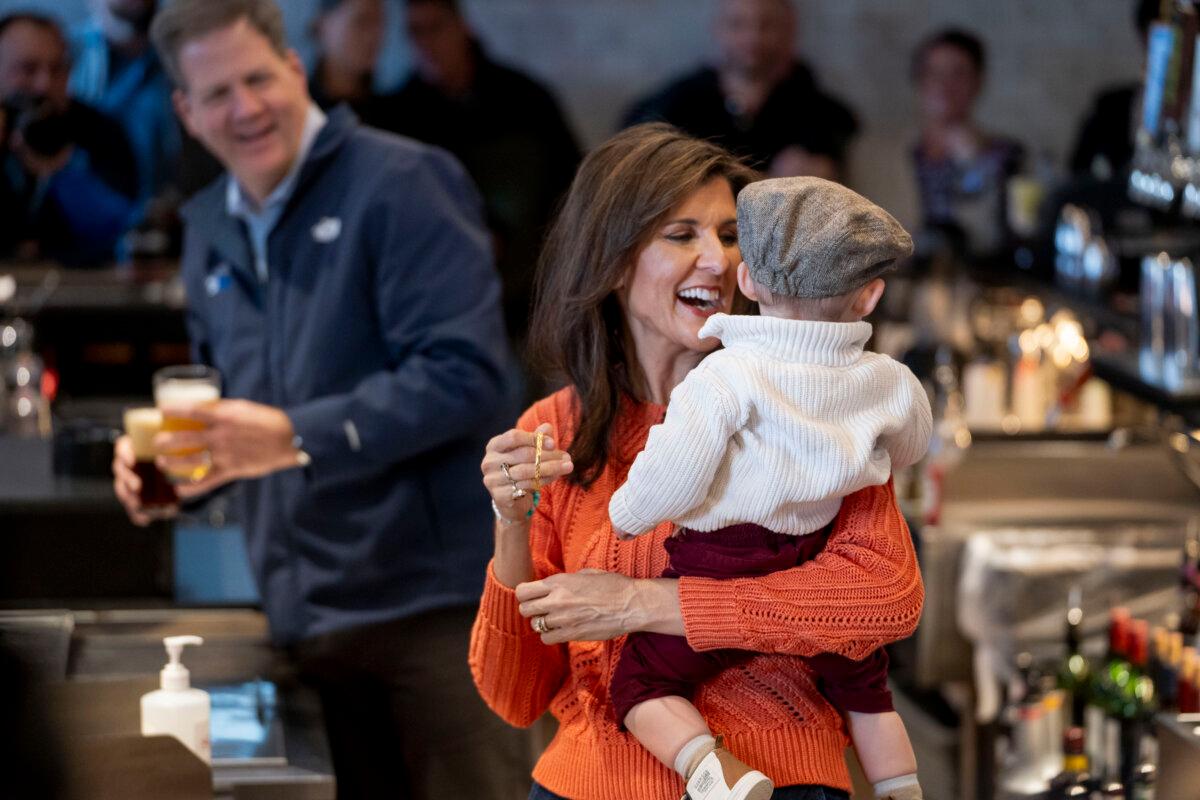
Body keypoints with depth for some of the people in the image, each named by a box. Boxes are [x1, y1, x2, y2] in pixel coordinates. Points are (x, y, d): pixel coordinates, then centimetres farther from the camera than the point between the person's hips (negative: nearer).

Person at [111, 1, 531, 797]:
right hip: (314, 615, 7)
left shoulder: (399, 184, -9)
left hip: (437, 601, -7)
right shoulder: (210, 227, 15)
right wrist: (166, 457, 3)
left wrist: (297, 438, -23)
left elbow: (471, 374, -19)